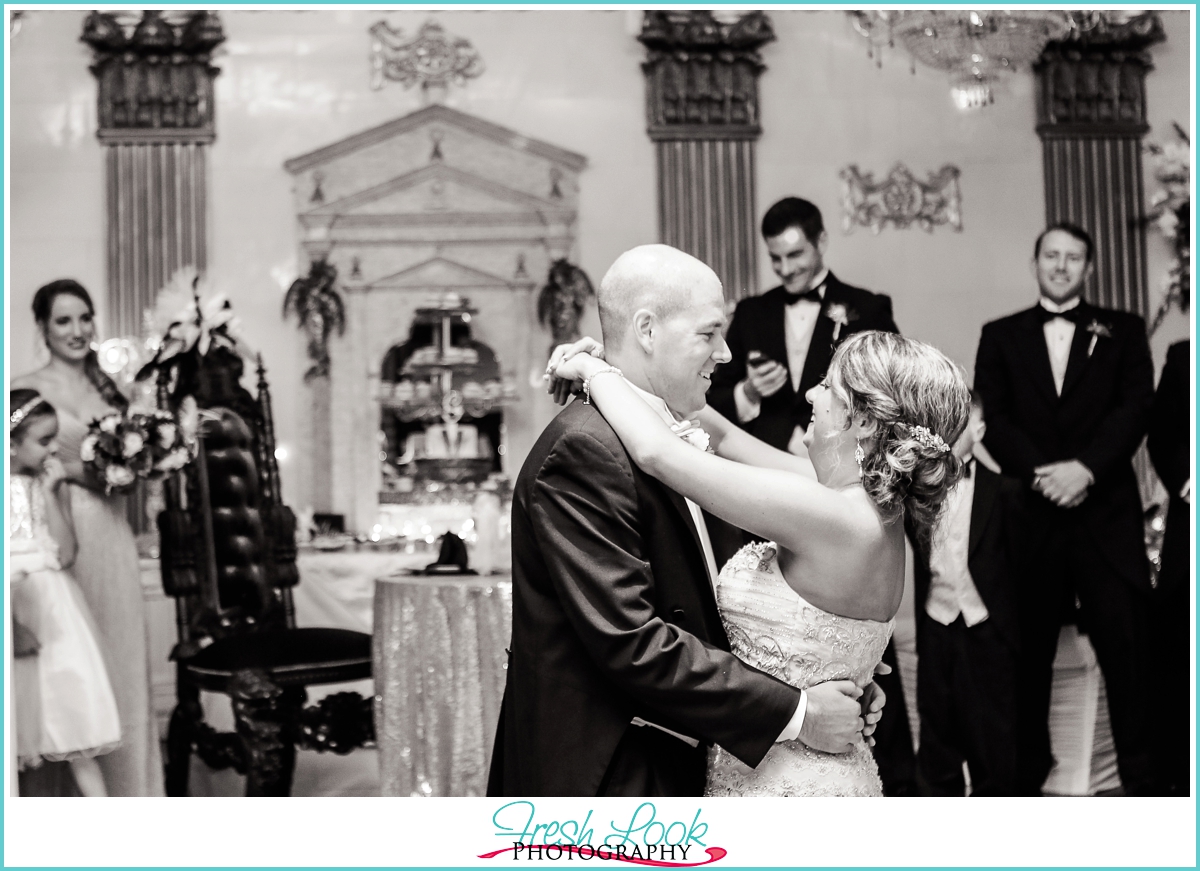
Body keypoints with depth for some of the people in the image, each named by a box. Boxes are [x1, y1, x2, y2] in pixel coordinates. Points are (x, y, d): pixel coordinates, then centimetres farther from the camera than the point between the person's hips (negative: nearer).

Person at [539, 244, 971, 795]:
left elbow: (658, 451, -25)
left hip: (781, 782, -8)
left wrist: (593, 369, -8)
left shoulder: (834, 518, -24)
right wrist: (613, 374, 6)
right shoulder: (871, 506, 2)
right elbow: (720, 436, 10)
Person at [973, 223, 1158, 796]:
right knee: (1028, 651, 4)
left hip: (1106, 514, 0)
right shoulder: (1000, 336, 12)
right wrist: (1040, 471, -13)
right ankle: (1026, 776, 15)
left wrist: (1086, 467, -14)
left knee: (1126, 647, -3)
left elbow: (1136, 408, -1)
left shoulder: (1123, 331, 11)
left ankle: (1142, 781, 6)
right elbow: (991, 418, 1)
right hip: (1030, 514, 1)